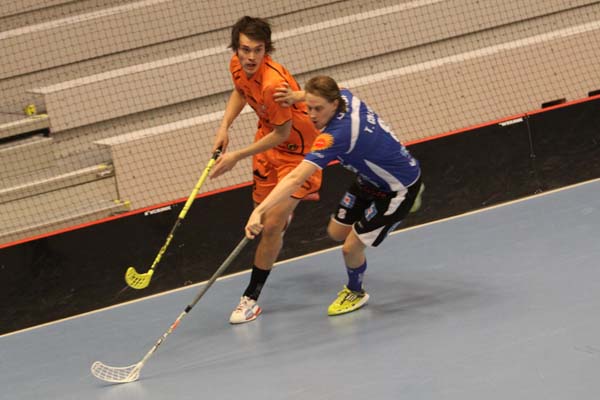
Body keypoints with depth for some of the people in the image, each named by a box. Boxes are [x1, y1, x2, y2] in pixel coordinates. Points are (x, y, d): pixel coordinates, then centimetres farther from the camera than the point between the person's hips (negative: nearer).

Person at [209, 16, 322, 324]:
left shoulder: (273, 84, -37)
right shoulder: (237, 66, -13)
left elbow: (282, 134, -26)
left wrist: (237, 157, -23)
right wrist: (224, 126, -3)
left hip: (297, 148, -7)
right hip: (268, 138, 7)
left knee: (272, 225, -11)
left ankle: (251, 297, 2)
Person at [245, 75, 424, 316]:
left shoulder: (337, 135, -40)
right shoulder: (345, 97, -17)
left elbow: (295, 179, -47)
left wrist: (259, 211, -53)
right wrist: (299, 96, -4)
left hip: (399, 189, -9)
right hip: (371, 178, 9)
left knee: (351, 247, -5)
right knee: (337, 232, 15)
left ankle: (356, 293, 26)